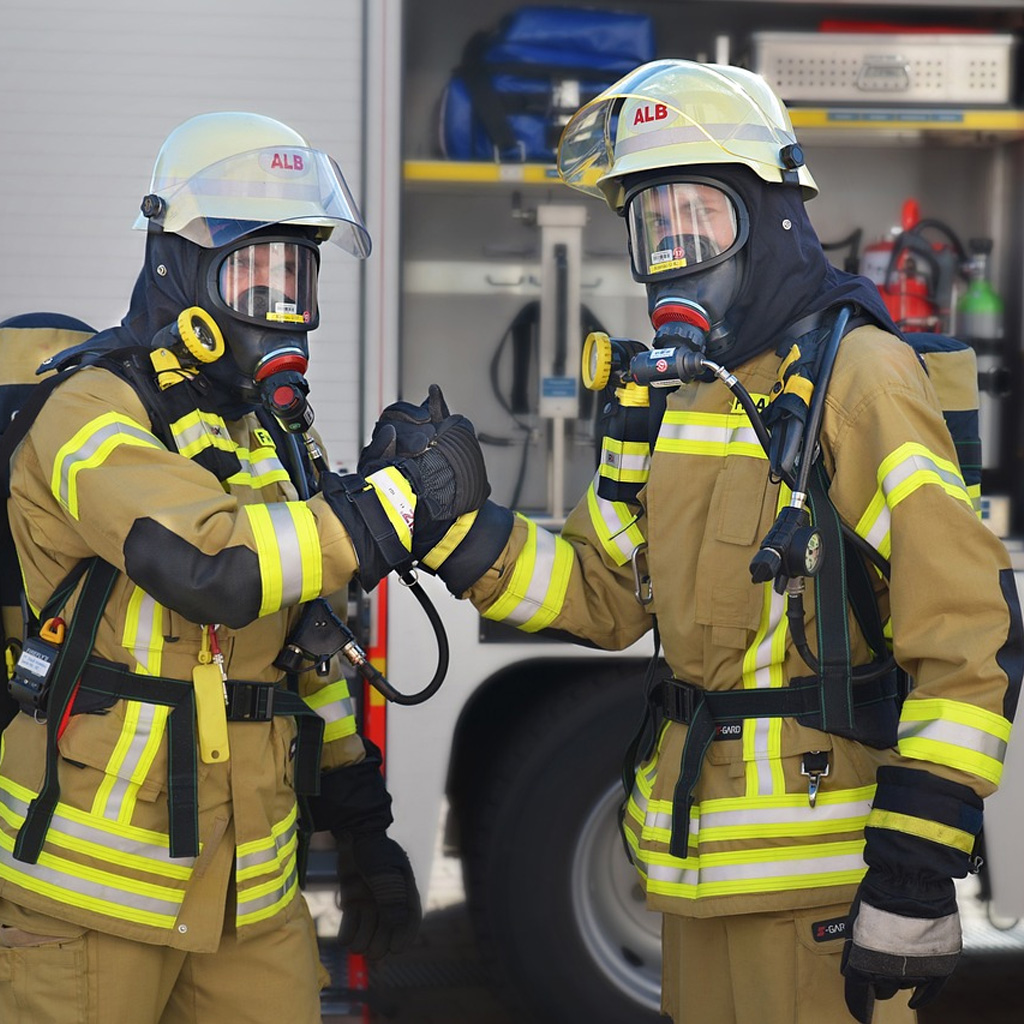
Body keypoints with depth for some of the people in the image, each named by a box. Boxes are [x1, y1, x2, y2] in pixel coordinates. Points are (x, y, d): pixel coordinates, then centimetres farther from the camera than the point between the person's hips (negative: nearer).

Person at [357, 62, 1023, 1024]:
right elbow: (599, 597, 14)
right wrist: (446, 517, 0)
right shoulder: (668, 391, 12)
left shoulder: (856, 380, -13)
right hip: (697, 860, 8)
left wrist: (918, 877, -21)